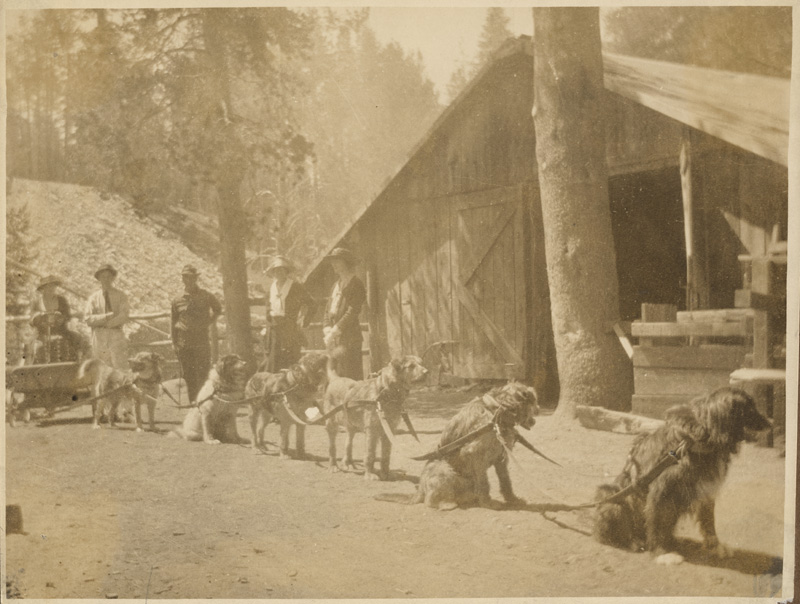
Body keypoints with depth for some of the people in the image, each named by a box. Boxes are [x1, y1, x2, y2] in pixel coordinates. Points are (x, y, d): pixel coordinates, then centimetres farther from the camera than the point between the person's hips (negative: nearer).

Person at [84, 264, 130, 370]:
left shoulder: (121, 295, 8)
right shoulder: (93, 298, 10)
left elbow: (123, 317, -5)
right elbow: (88, 319, -1)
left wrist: (101, 322, -7)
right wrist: (107, 316, -13)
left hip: (117, 338, -1)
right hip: (99, 338, 1)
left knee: (121, 369, -8)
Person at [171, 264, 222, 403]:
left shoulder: (206, 297, 3)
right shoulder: (177, 301, 5)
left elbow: (218, 309, 21)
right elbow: (174, 324, 13)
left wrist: (208, 322, 9)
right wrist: (175, 344, 9)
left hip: (202, 343, -1)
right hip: (184, 344, 2)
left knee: (203, 375, -5)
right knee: (189, 377, 5)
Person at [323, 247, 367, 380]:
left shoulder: (355, 284, -3)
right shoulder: (337, 284, 20)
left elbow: (352, 312, -12)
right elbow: (328, 311, 16)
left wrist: (334, 332, -14)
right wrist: (327, 331, -1)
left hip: (349, 339, -7)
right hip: (334, 339, 7)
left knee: (351, 377, -10)